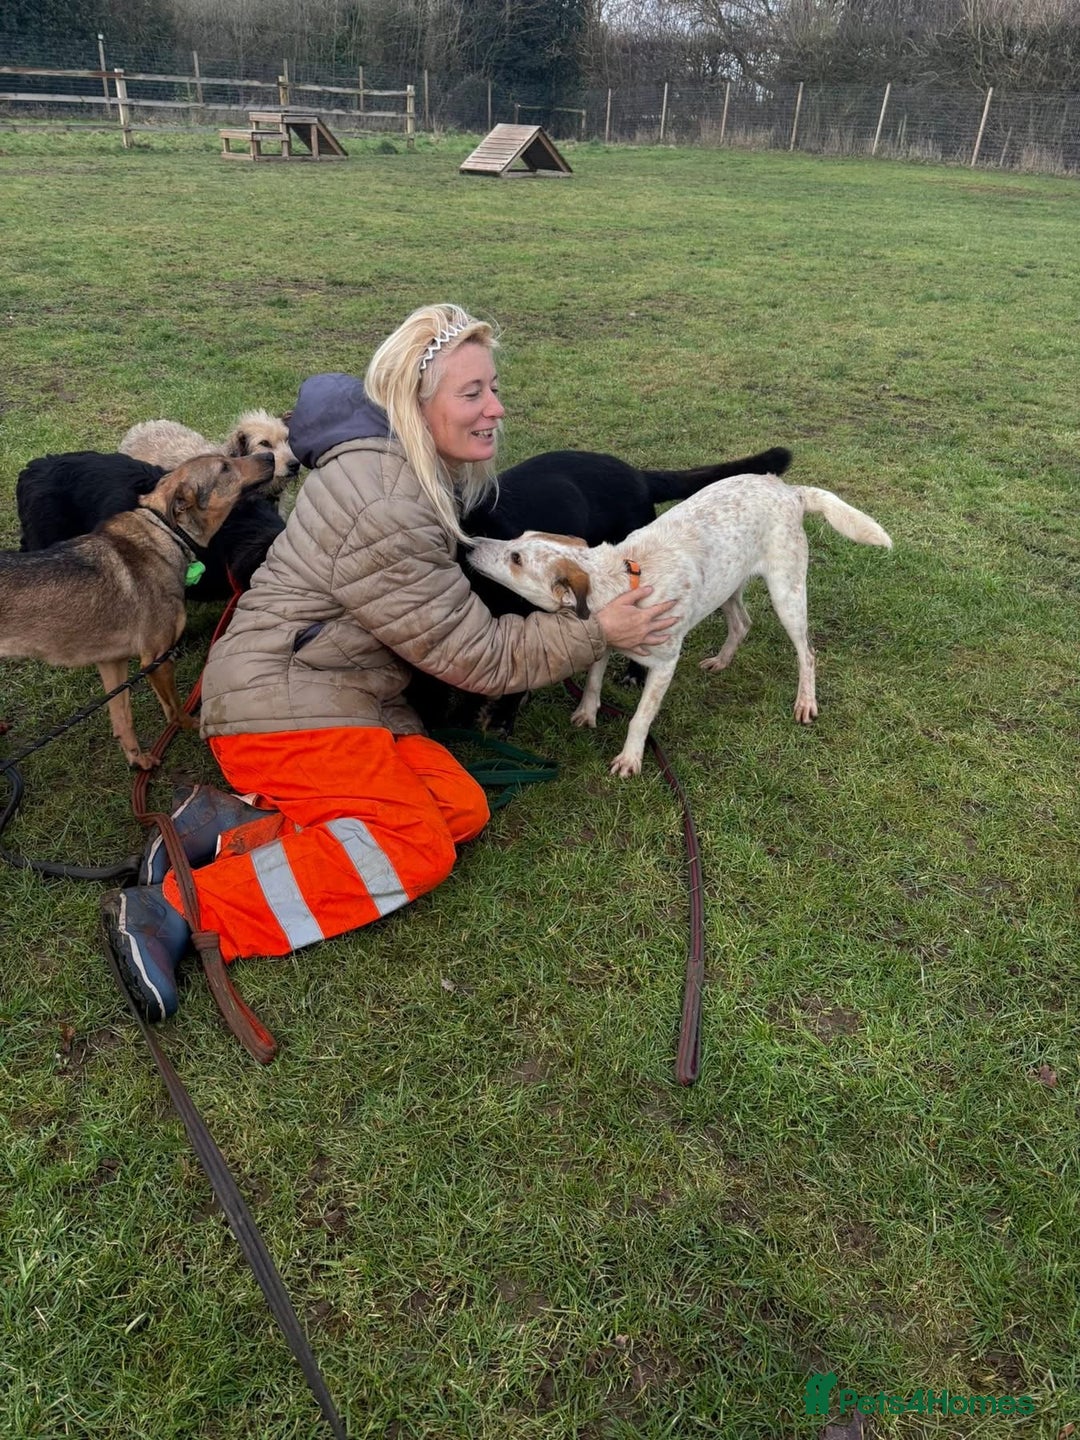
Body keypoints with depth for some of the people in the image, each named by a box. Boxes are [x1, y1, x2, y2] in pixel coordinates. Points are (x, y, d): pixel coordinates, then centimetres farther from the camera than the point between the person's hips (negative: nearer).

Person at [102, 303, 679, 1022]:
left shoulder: (421, 474, 8)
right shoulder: (384, 512, -23)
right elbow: (476, 653, -17)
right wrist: (596, 633, -9)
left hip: (349, 693, 10)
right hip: (281, 705, -10)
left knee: (463, 807, -5)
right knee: (417, 849, -18)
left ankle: (228, 823, -5)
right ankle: (174, 909, -16)